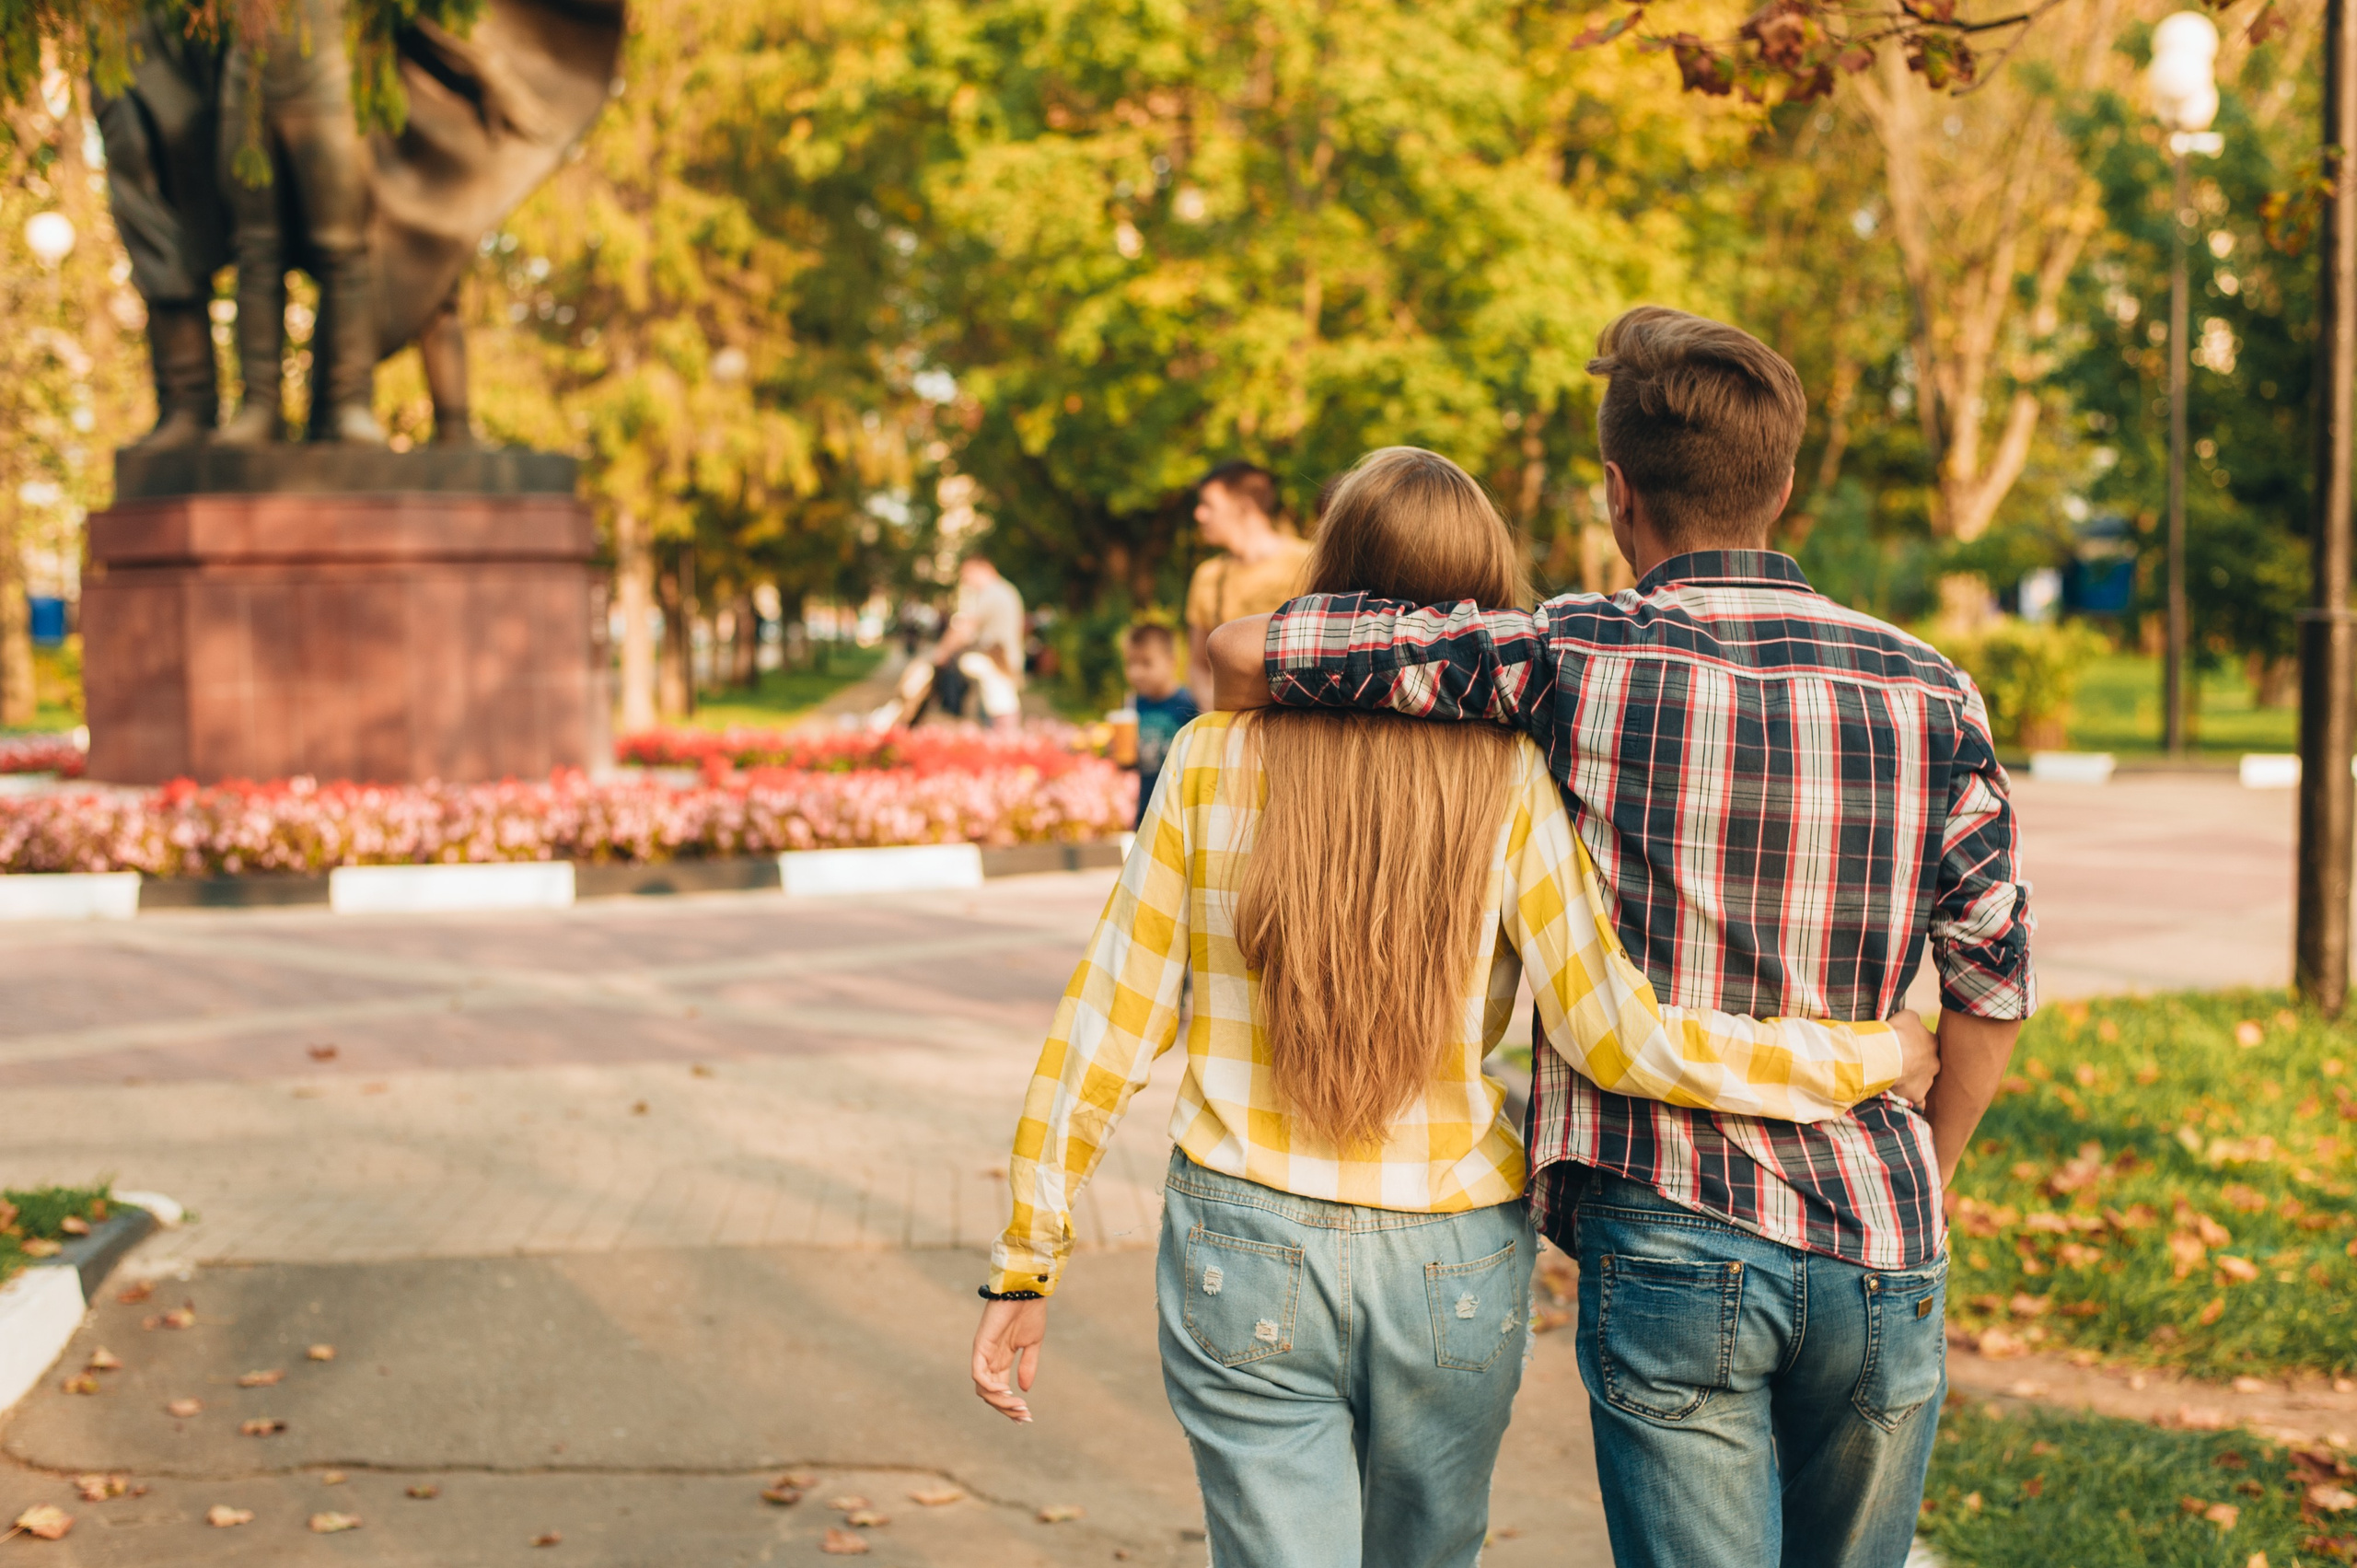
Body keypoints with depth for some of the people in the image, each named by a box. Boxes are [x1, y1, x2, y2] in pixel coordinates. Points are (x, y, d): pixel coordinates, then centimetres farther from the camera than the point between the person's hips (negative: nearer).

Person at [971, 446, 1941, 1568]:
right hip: (1454, 1269, 1)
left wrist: (1025, 1263, 5)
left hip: (1243, 1261, -1)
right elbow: (1613, 1037, -14)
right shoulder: (1511, 784, -9)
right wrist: (1875, 1058, -2)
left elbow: (1106, 1023, -4)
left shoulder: (1214, 759, -6)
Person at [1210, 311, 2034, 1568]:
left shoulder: (1574, 659, -7)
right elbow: (1992, 986, 4)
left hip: (1671, 1235, -3)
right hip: (1878, 1252, 4)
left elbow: (1242, 654, -7)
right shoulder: (1930, 692, 3)